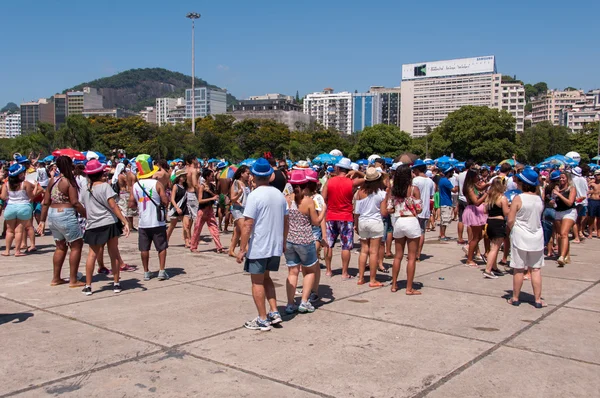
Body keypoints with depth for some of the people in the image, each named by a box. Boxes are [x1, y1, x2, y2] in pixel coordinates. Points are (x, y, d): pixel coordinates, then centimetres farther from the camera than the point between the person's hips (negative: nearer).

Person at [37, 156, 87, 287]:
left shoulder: (52, 180, 8)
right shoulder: (69, 182, -13)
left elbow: (46, 202, 10)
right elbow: (75, 203, -18)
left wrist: (42, 221, 15)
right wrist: (87, 215, -10)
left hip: (52, 215, 8)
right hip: (66, 215, -8)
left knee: (60, 247, 18)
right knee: (76, 246, 3)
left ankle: (56, 278, 23)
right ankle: (73, 280, 3)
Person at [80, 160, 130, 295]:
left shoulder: (85, 191, 7)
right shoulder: (105, 186, -7)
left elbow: (84, 211, 10)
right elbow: (113, 205, -15)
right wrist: (125, 221, -17)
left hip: (92, 226, 3)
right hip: (109, 223, -3)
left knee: (92, 255, 10)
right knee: (114, 253, 6)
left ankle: (88, 286, 9)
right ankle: (116, 284, 11)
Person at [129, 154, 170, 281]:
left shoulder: (135, 186, 1)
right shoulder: (157, 184, -9)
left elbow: (131, 204, 3)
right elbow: (165, 201, -12)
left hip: (143, 223, 3)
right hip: (158, 222, -3)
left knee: (144, 248, 9)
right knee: (161, 247, 7)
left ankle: (146, 272, 14)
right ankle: (162, 271, 4)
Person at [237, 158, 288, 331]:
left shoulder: (255, 195, -15)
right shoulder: (279, 194, 5)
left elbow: (248, 225, -18)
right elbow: (286, 222, 11)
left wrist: (242, 249, -13)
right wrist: (283, 242, 23)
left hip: (257, 247, -6)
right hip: (275, 246, 6)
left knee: (257, 282, 6)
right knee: (266, 277, 22)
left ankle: (263, 320, 12)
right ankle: (274, 313, 18)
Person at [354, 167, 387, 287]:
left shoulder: (361, 192, -2)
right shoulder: (382, 193, -9)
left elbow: (356, 211, 2)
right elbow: (383, 212, -9)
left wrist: (356, 224, 14)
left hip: (362, 222, 3)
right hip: (376, 223, -3)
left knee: (363, 251, 13)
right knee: (374, 252, 1)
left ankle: (360, 278, 16)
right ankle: (372, 280, 5)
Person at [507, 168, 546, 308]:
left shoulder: (518, 199, -13)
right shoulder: (539, 199, 2)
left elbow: (510, 221, -13)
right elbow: (539, 217, 13)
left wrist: (512, 230, 5)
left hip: (520, 237, -4)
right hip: (537, 238, 4)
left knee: (518, 270, 5)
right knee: (536, 269, 8)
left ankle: (515, 298, 15)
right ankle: (538, 300, 11)